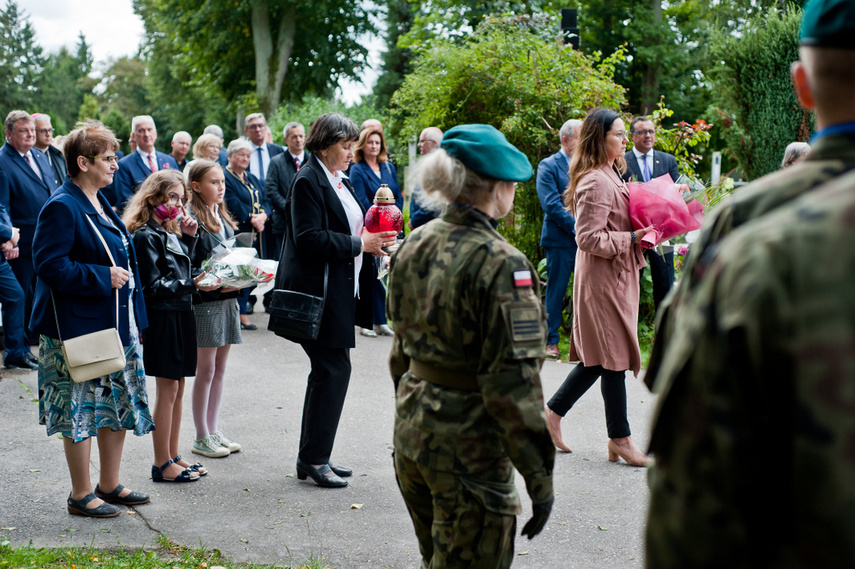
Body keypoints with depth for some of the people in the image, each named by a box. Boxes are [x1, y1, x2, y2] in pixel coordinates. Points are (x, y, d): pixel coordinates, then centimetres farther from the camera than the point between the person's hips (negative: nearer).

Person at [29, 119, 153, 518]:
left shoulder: (101, 204, 14)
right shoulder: (62, 207, -15)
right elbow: (49, 265, -21)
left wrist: (134, 318, 17)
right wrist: (103, 277, -21)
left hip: (116, 325, 9)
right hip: (79, 327, -9)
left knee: (119, 406, 13)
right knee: (80, 411, 0)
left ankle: (109, 485, 25)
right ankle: (81, 495, 11)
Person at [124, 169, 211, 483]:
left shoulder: (169, 232, 14)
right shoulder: (145, 236, -13)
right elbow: (152, 285, -17)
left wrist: (188, 238, 7)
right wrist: (191, 285, -22)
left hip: (181, 316, 9)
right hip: (162, 318, -9)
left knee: (177, 387, 13)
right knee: (167, 389, -4)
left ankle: (173, 456, 21)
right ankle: (162, 464, 3)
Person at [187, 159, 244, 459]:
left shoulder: (223, 218, 14)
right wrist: (215, 285, -24)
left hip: (228, 299, 8)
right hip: (205, 302, -8)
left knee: (219, 369, 12)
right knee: (206, 370, -1)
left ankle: (213, 430, 21)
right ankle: (201, 437, 8)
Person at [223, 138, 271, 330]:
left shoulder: (252, 179, 19)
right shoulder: (225, 178, -7)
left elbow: (265, 201, 10)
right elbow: (235, 206, -16)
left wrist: (262, 216, -9)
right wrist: (252, 219, -14)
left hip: (256, 234, 7)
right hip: (238, 233, -7)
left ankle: (242, 312, 14)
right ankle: (241, 313, -1)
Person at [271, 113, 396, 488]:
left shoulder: (339, 181, 16)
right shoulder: (308, 181, -13)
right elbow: (309, 238, -21)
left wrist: (371, 233, 6)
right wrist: (359, 244, -17)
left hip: (338, 291, 10)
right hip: (317, 292, -10)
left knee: (326, 372, 12)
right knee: (334, 369, -9)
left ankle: (312, 458, 20)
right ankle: (314, 459, 0)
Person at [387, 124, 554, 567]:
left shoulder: (415, 245, 4)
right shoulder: (501, 264, -19)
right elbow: (513, 378, -21)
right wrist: (539, 477, -16)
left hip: (411, 427, 8)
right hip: (469, 445, -8)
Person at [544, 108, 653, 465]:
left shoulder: (609, 176, 14)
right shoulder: (595, 183, -19)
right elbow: (589, 238, -23)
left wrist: (641, 231, 10)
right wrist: (632, 239, -20)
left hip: (616, 276, 10)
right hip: (603, 279, -10)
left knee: (599, 357, 14)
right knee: (612, 357, -2)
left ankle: (553, 412, 24)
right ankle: (620, 439, 7)